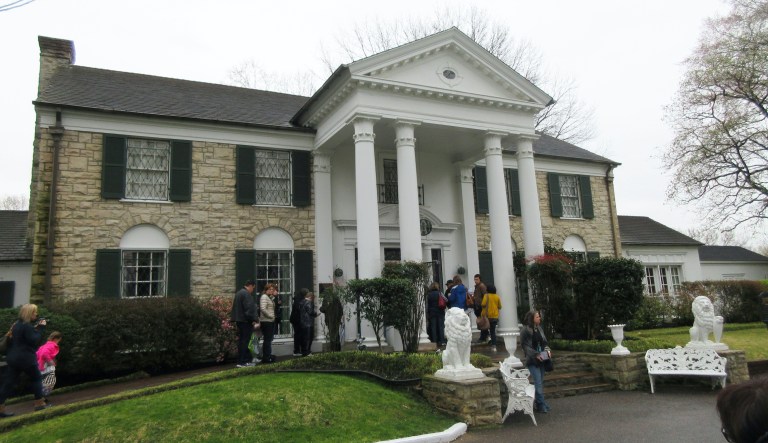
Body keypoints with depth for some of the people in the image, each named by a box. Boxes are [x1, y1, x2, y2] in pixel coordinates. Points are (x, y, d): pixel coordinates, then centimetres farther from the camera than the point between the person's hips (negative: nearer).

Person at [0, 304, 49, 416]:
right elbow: (34, 341, -18)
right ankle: (39, 403, 14)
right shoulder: (27, 326, -17)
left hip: (13, 358, 8)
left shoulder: (17, 324, 12)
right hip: (26, 359, -8)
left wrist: (35, 327, 12)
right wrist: (41, 328, -13)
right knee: (37, 378, 8)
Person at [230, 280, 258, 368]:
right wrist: (253, 319, -17)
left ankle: (246, 360, 18)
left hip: (239, 320, 10)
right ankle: (241, 362, -4)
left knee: (242, 341, 12)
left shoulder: (239, 293, 19)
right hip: (245, 321, -10)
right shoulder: (246, 294, -14)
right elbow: (249, 308, -21)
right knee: (244, 341, -6)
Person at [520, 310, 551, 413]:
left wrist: (547, 350, -2)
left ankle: (539, 404, 19)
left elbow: (544, 342, 17)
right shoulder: (525, 330, -11)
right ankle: (542, 406, -1)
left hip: (541, 359, 6)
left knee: (540, 382, 10)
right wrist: (536, 355, -18)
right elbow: (525, 346, -12)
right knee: (538, 383, -8)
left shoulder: (539, 329, 8)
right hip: (532, 361, -6)